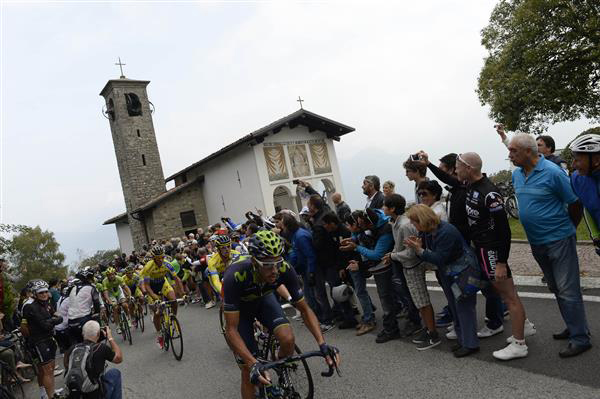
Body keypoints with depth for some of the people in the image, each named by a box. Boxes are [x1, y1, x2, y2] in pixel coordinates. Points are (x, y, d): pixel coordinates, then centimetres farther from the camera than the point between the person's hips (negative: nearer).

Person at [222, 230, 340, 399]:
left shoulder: (285, 270, -32)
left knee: (288, 339, -22)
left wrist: (322, 343, -33)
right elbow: (231, 329, -35)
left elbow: (304, 309, -20)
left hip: (263, 298, 3)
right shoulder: (235, 276, -41)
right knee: (249, 372, -9)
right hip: (239, 306, -2)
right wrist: (253, 363, -47)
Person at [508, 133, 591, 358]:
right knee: (556, 289, 17)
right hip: (536, 243, 7)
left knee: (568, 290, -3)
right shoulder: (517, 175, 4)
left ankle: (580, 338, 8)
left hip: (559, 240, -7)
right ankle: (575, 327, 32)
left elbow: (573, 204, -9)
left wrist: (567, 229, 5)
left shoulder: (552, 172, -17)